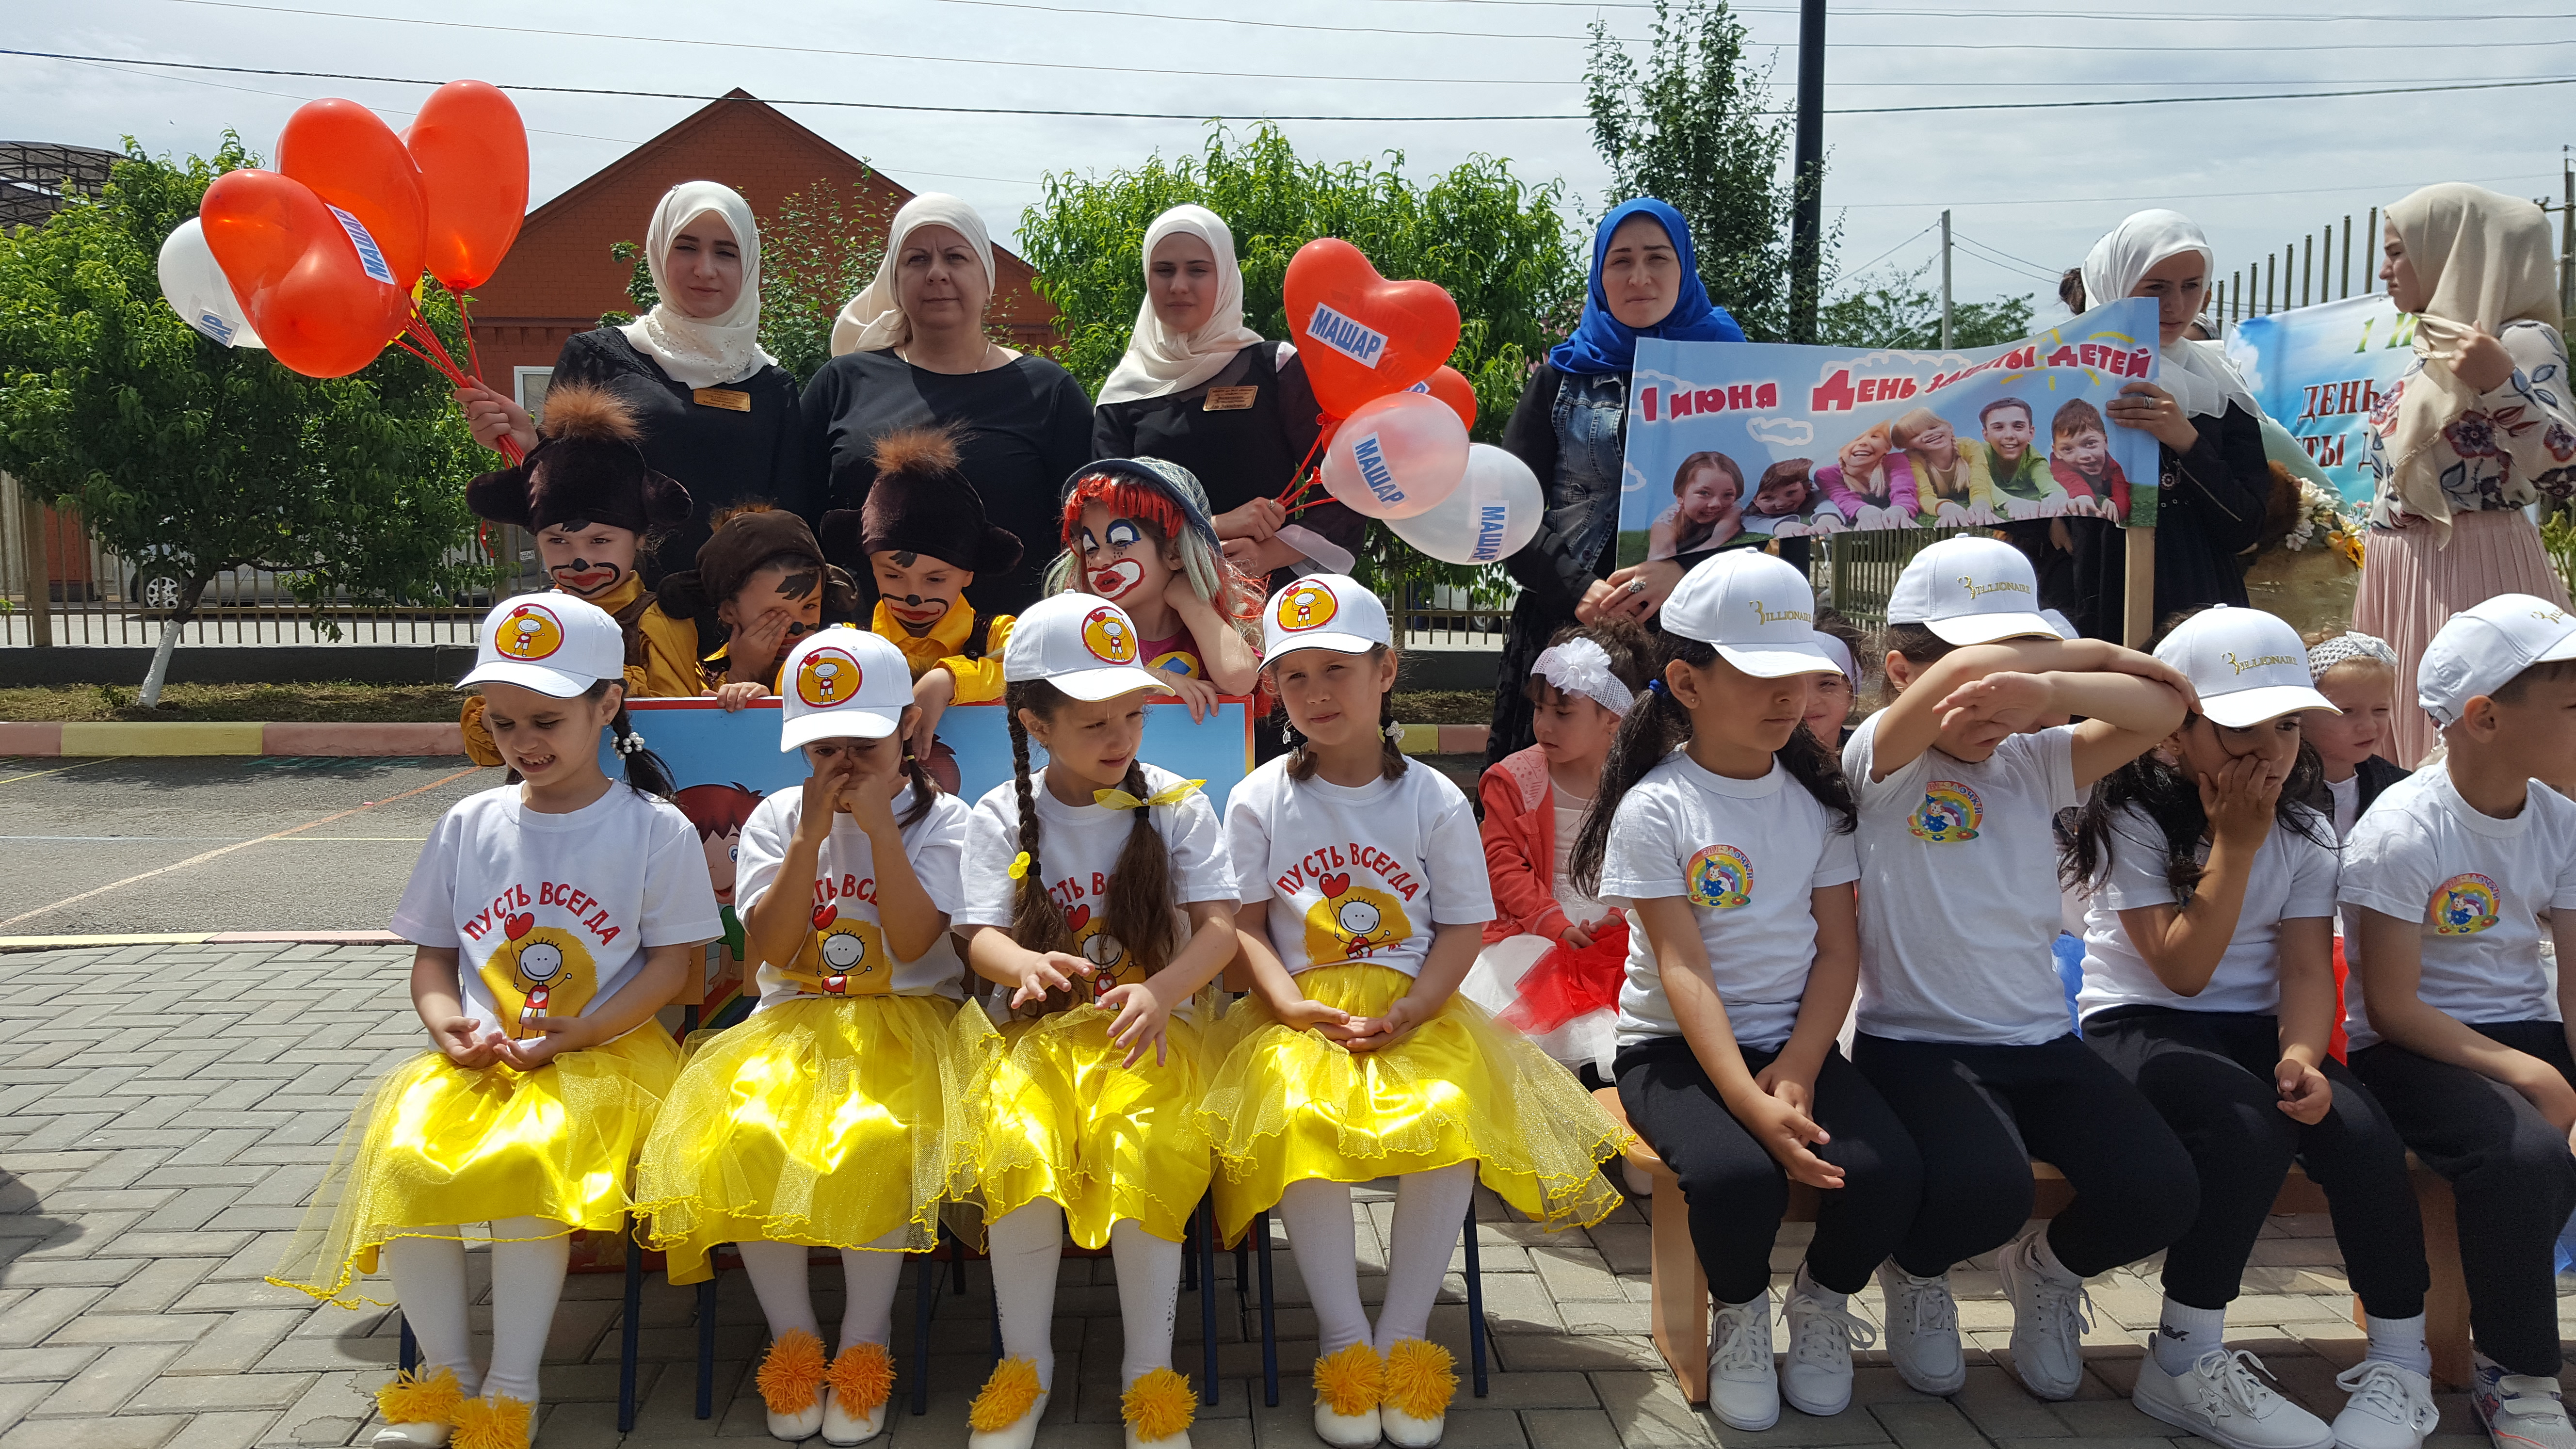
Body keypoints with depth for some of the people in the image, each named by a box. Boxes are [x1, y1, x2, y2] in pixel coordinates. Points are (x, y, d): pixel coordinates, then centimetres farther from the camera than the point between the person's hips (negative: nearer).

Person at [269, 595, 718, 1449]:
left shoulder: (654, 828, -1)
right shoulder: (469, 825, 11)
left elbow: (674, 960, -4)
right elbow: (433, 955, 16)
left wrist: (579, 1035, -16)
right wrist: (447, 1025, -6)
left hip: (606, 1054, -4)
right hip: (480, 1055, 4)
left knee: (526, 1158, -32)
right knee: (401, 1155, -24)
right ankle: (444, 1377, -5)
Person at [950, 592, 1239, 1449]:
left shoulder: (1176, 805, 3)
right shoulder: (1001, 818, 6)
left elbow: (1219, 926, -3)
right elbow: (982, 936, 0)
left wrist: (1159, 992, -23)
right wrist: (1023, 963, -26)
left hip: (1153, 1023, -1)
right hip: (1042, 1028, 1)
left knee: (1144, 1150, -30)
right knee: (1018, 1145, -28)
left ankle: (1149, 1369, -11)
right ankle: (1026, 1362, -7)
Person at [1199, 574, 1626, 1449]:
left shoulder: (1436, 801, 4)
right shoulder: (1259, 801, 6)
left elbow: (1464, 928, 2)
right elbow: (1244, 924, 3)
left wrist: (1409, 1013, -14)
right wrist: (1295, 1007, -15)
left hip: (1416, 1012, 0)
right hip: (1299, 1014, 0)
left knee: (1450, 1116, -30)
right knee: (1301, 1116, -32)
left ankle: (1404, 1338, -14)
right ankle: (1344, 1342, -17)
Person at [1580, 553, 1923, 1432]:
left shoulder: (1820, 798, 6)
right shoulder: (1655, 807, -8)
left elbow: (1838, 951, 2)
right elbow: (1684, 971, -15)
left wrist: (1795, 1077, -14)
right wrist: (1750, 1105, -26)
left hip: (1795, 1041, 4)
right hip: (1676, 1047, -4)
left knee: (1889, 1169, -23)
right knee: (1736, 1174, -32)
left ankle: (1821, 1301, 10)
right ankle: (1739, 1318, 3)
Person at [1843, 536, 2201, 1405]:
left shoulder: (2036, 764, 8)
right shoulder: (1881, 764, -6)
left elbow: (2165, 705, -6)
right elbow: (1967, 671, -25)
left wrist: (2050, 686, -25)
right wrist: (2093, 652, -9)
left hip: (2040, 1044, 5)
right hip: (1913, 1043, -5)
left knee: (2160, 1193, -17)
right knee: (1984, 1191, -32)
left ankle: (2049, 1269, 21)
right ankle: (1916, 1272, 9)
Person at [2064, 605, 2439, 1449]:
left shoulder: (2305, 833, 7)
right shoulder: (2131, 818, -8)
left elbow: (2304, 967, -3)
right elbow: (2183, 969, -14)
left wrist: (2301, 1056, -23)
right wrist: (2235, 844, -18)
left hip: (2253, 1030, 5)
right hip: (2139, 1026, -4)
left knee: (2360, 1129, -26)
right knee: (2250, 1127, -33)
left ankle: (2399, 1365, -9)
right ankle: (2184, 1363, -20)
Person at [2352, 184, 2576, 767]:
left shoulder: (2522, 341, -10)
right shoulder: (2436, 347, 15)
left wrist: (2502, 385, -30)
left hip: (2468, 574, -8)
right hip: (2404, 577, 8)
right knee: (2399, 744, 9)